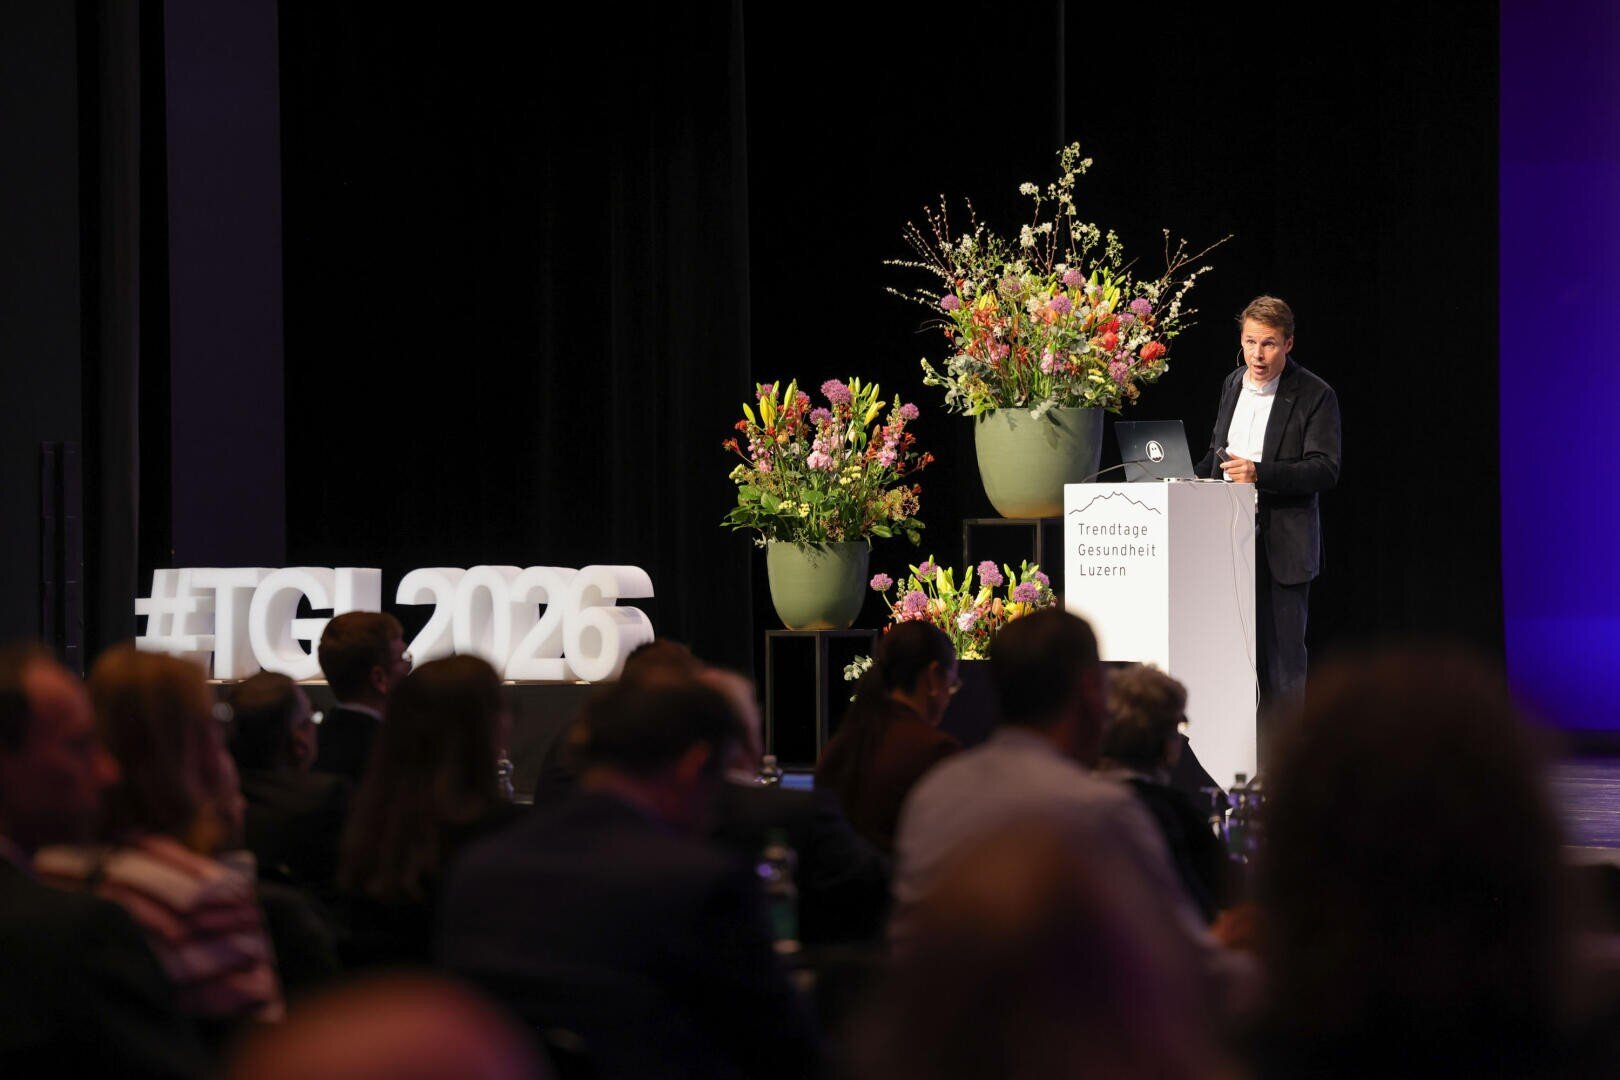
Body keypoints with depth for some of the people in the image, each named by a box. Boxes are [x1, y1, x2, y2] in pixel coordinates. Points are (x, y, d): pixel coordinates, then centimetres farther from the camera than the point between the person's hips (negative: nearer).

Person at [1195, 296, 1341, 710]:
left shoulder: (1315, 395, -8)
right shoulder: (1232, 385, 13)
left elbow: (1325, 470, -15)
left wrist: (1259, 473, -25)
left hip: (1282, 546, -6)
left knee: (1281, 649, -2)